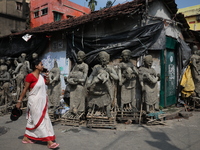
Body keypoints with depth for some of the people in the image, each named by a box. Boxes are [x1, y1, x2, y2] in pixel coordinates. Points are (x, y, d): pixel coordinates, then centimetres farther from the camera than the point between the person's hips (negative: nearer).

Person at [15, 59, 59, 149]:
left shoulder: (40, 76, 7)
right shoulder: (30, 76, -15)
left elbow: (47, 82, 21)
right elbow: (25, 89, -12)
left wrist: (47, 76, 4)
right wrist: (19, 101, -10)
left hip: (42, 101, 8)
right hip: (34, 101, -8)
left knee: (33, 120, 17)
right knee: (40, 121, -3)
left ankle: (26, 138, 32)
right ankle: (49, 142, 0)